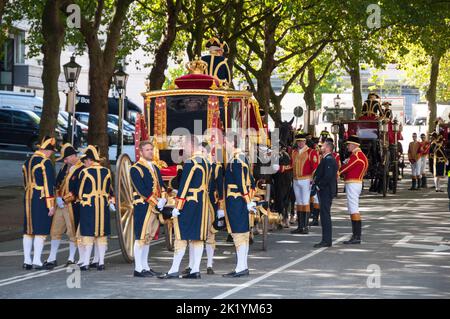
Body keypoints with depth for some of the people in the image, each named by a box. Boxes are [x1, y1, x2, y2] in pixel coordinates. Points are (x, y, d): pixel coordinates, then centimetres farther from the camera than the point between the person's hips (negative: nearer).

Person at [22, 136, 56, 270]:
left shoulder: (27, 162, 12)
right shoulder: (46, 163, -13)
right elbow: (49, 185, -15)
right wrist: (51, 205, -13)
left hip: (28, 200, 8)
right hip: (42, 200, -8)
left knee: (28, 230, 10)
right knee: (41, 231, -3)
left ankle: (27, 261, 12)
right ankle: (37, 261, -5)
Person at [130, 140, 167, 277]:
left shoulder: (155, 168, 18)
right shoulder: (136, 168, -7)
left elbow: (161, 186, 14)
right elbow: (141, 189, -15)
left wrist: (163, 199, -5)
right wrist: (156, 202, -16)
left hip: (155, 208, 8)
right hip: (142, 207, -8)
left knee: (148, 237, 11)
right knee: (141, 237, -7)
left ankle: (145, 267, 15)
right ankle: (138, 269, -6)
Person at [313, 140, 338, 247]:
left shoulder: (329, 160, -15)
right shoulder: (326, 159, 17)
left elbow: (328, 176, -24)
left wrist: (319, 185, -15)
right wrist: (316, 183, 11)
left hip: (326, 191, -10)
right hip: (324, 191, 10)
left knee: (325, 215, -9)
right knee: (324, 215, 12)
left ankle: (326, 240, -8)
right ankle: (326, 240, 15)